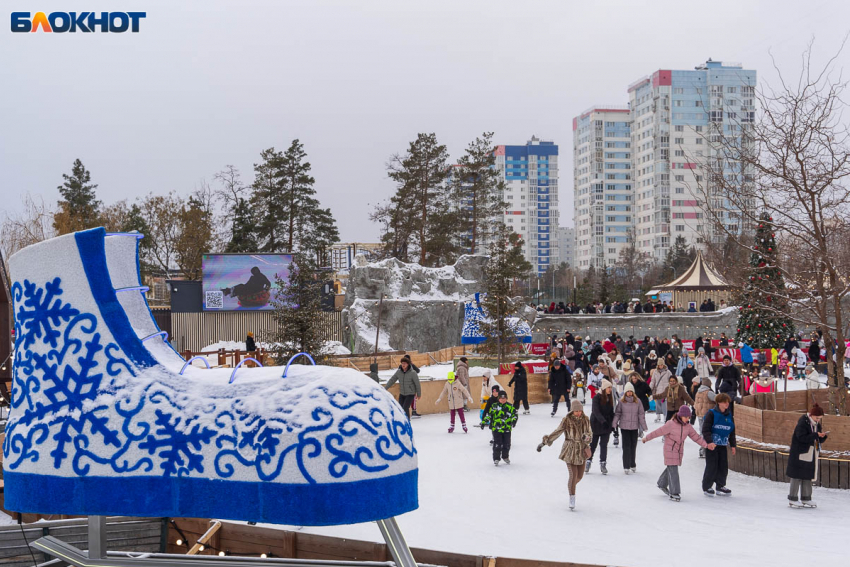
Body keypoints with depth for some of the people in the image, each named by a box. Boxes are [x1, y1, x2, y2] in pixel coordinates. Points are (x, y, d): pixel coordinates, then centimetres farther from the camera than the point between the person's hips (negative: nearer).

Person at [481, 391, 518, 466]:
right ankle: (496, 458, 6)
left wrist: (514, 420, -15)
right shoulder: (494, 406, -1)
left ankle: (505, 457, 30)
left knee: (507, 444, 10)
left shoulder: (510, 406, 3)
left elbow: (514, 414, 4)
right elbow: (488, 414, 4)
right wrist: (483, 422, 1)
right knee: (497, 444, -5)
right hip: (496, 429, -2)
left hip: (507, 429, 2)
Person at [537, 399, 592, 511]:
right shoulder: (567, 420, -8)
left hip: (582, 451, 4)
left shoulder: (585, 420, 1)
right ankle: (572, 499, -2)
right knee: (573, 475, -12)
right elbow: (557, 432, -6)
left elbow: (590, 435, 1)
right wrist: (544, 442, -10)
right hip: (570, 451, -4)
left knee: (579, 476, 10)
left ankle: (570, 486, 43)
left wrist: (586, 436, -24)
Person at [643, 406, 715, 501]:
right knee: (673, 470, -10)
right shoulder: (671, 424, -18)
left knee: (671, 468, 18)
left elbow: (695, 437, 7)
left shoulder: (688, 426, 1)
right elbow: (658, 432, -12)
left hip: (679, 450, 6)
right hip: (670, 450, -6)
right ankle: (674, 493, -7)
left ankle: (662, 485, 40)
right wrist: (646, 438, -4)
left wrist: (706, 445, -1)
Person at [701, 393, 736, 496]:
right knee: (712, 466, -4)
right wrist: (709, 442, -21)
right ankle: (707, 487, 8)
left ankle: (720, 486, 19)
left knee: (723, 466, 5)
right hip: (712, 445, -6)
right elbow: (705, 430, -11)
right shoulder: (711, 414, -8)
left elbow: (732, 432, 19)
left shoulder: (729, 415, 11)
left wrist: (733, 445, 15)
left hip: (723, 445, 6)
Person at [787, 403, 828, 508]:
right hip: (800, 455, -7)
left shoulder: (818, 425, 10)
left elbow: (820, 441, 12)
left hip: (811, 455, 7)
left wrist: (822, 436, -11)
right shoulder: (802, 423, -14)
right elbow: (802, 437, -23)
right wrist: (816, 435, -28)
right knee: (797, 476, -2)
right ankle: (792, 500, 4)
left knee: (808, 477, 11)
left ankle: (806, 499, 19)